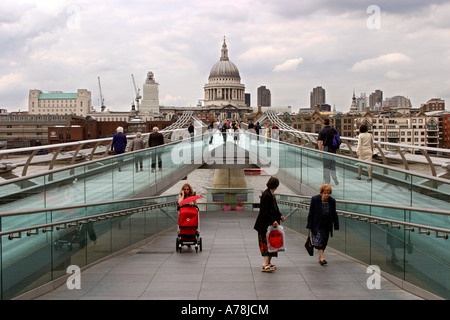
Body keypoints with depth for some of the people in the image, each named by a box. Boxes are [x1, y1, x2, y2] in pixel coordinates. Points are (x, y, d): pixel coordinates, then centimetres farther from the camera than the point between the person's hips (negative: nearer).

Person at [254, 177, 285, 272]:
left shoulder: (270, 195, 14)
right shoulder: (266, 195, -18)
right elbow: (264, 211, -22)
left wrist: (280, 216, 10)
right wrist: (273, 221, -25)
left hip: (271, 224, 10)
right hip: (265, 224, -10)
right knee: (267, 243, -11)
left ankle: (267, 263, 20)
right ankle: (264, 265, -13)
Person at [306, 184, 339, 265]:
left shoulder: (332, 201, -6)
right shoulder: (315, 199, -13)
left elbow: (334, 214, 2)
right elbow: (311, 213, -8)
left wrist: (336, 226, 2)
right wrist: (310, 226, -8)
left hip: (327, 226, 3)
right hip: (317, 225, -3)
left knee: (324, 241, 8)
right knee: (319, 239, -15)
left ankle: (320, 256, 23)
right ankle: (322, 257, -18)